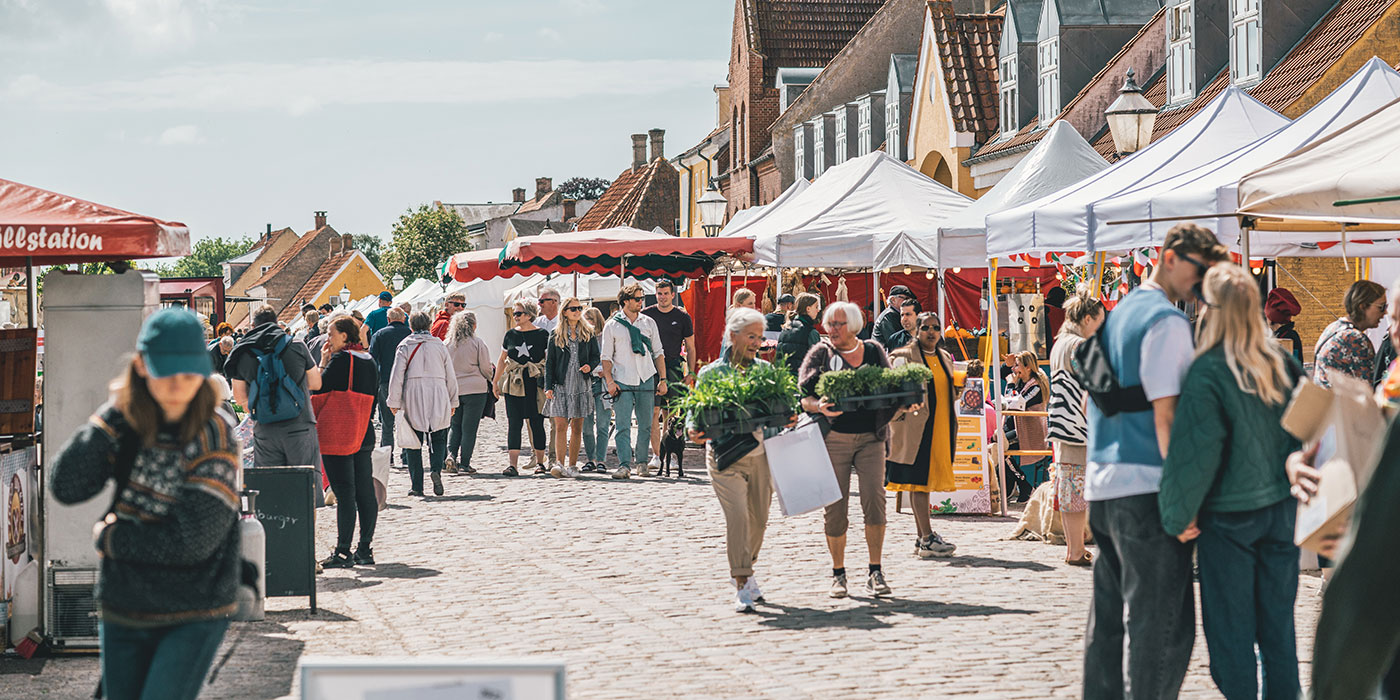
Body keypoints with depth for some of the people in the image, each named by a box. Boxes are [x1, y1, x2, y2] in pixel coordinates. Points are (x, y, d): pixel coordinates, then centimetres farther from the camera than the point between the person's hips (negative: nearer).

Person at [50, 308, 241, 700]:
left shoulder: (214, 434, -15)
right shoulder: (126, 424, -1)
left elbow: (193, 539, -20)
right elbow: (65, 488, -12)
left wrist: (110, 538, -9)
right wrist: (113, 414, -15)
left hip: (194, 615, -5)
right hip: (122, 610, 5)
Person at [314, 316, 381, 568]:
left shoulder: (340, 360, -12)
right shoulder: (369, 361, 12)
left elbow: (318, 388, -12)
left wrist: (323, 362, -2)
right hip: (365, 433, 8)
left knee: (344, 493, -7)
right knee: (365, 491, 8)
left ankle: (343, 552, -7)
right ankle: (365, 550, 12)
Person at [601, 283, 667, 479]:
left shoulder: (648, 322, 11)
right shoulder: (612, 326, 4)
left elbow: (658, 352, 13)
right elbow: (606, 356, 5)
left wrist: (662, 379, 7)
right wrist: (609, 381, -7)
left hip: (646, 379, 2)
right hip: (622, 381, -2)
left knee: (645, 424, 5)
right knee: (623, 425, -9)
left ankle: (642, 462, 16)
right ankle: (624, 465, -12)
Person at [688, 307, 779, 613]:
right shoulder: (712, 373, -1)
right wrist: (695, 431, -20)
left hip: (761, 453, 4)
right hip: (725, 456, -4)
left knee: (758, 518, 10)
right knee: (737, 516, -15)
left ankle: (745, 570, 34)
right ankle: (742, 585, -11)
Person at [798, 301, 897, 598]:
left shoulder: (873, 351, 10)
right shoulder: (820, 354, 3)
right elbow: (804, 397, -1)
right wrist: (819, 406, -22)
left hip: (870, 437, 1)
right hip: (833, 438, -1)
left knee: (875, 500, -10)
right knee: (835, 507, 0)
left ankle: (875, 573, -2)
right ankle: (838, 573, 15)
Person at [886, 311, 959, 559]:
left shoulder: (945, 357, 17)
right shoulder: (904, 356, -3)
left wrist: (953, 425, 16)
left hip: (941, 429, 7)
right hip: (916, 427, -7)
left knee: (925, 482, 9)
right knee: (919, 482, -8)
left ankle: (922, 539, 12)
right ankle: (927, 539, -11)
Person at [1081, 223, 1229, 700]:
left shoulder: (1118, 315, 17)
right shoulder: (1168, 321, -10)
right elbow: (1166, 413, -16)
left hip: (1101, 484, 9)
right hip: (1147, 485, -9)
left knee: (1110, 616, 14)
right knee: (1163, 624, -6)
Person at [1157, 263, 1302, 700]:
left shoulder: (1208, 373, -17)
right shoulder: (1282, 362, 0)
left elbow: (1194, 451, -18)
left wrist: (1179, 516, -9)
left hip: (1229, 515, -5)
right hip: (1282, 510, 5)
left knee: (1231, 630, 5)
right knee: (1278, 624, 14)